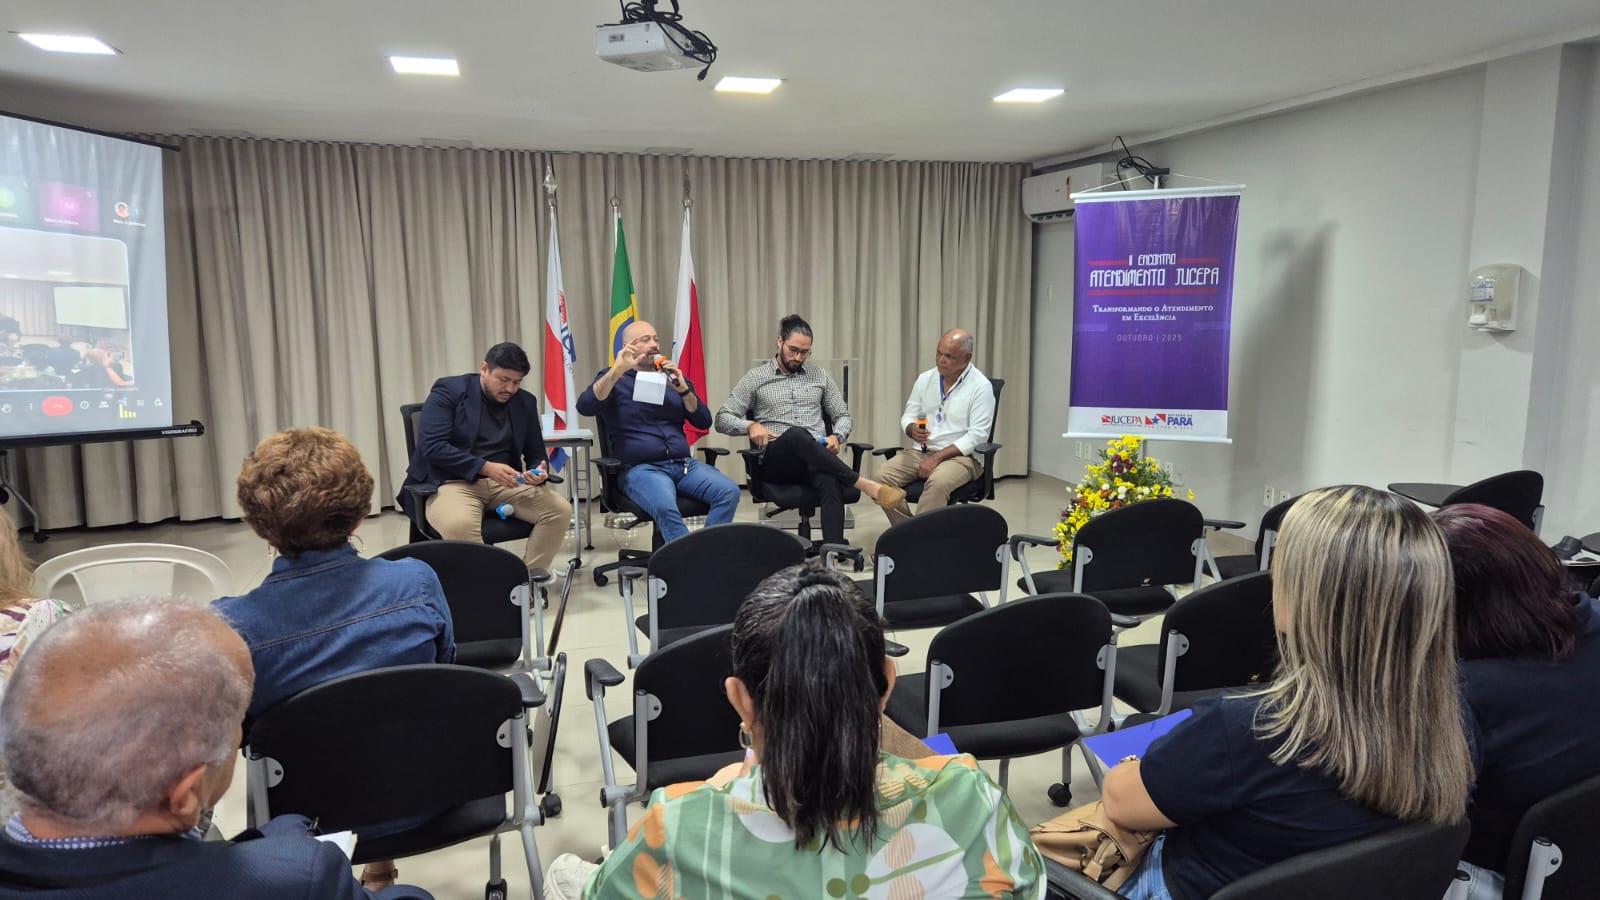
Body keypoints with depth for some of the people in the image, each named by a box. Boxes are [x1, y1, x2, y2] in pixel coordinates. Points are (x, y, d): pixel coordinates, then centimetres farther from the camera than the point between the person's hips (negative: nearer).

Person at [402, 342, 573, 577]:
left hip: (504, 482, 5)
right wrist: (486, 467, -25)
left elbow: (537, 454, 15)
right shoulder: (449, 391, -4)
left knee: (560, 510, -18)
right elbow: (432, 446, -15)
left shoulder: (525, 402, 10)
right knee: (459, 525, -38)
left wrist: (538, 471, -12)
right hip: (453, 482, -4)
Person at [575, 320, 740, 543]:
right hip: (641, 468, -4)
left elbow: (704, 422, 14)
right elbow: (584, 406, -9)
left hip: (684, 464, 4)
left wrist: (683, 389, -1)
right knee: (665, 506, -38)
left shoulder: (673, 378, 22)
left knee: (729, 492, -25)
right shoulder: (614, 379, 12)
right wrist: (617, 369, -15)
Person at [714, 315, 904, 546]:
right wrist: (750, 425, -13)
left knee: (830, 483, -36)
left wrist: (837, 436, -4)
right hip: (776, 459, -2)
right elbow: (722, 419, 8)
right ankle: (864, 484, -37)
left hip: (817, 458, 2)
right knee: (797, 435, -39)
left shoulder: (820, 376, 18)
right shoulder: (756, 377, 10)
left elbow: (843, 416, 19)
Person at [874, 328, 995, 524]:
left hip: (959, 456, -5)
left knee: (937, 483, -38)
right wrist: (912, 429, -13)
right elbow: (908, 416, 14)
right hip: (920, 451, 5)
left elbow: (977, 435, -14)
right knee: (882, 476, -21)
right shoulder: (925, 379, 9)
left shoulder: (981, 387, -7)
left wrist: (938, 457, -20)